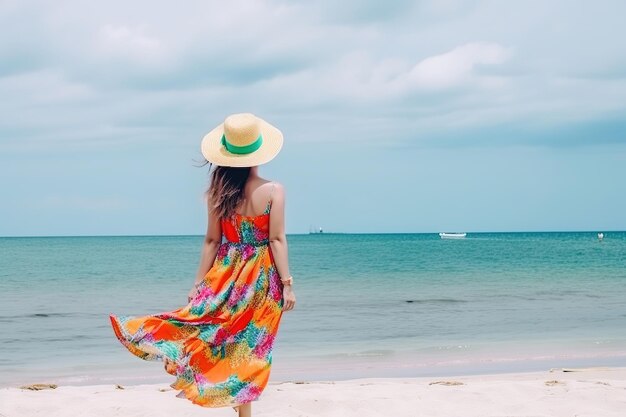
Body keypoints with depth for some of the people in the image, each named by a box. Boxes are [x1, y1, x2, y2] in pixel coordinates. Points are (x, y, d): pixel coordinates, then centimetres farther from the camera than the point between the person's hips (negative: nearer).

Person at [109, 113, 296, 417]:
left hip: (226, 276, 2)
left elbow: (211, 240, 0)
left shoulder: (218, 192, -3)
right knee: (249, 348, 4)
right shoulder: (273, 190, -11)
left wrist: (199, 282, 8)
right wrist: (287, 284, -7)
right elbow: (277, 239, -12)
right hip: (261, 278, -2)